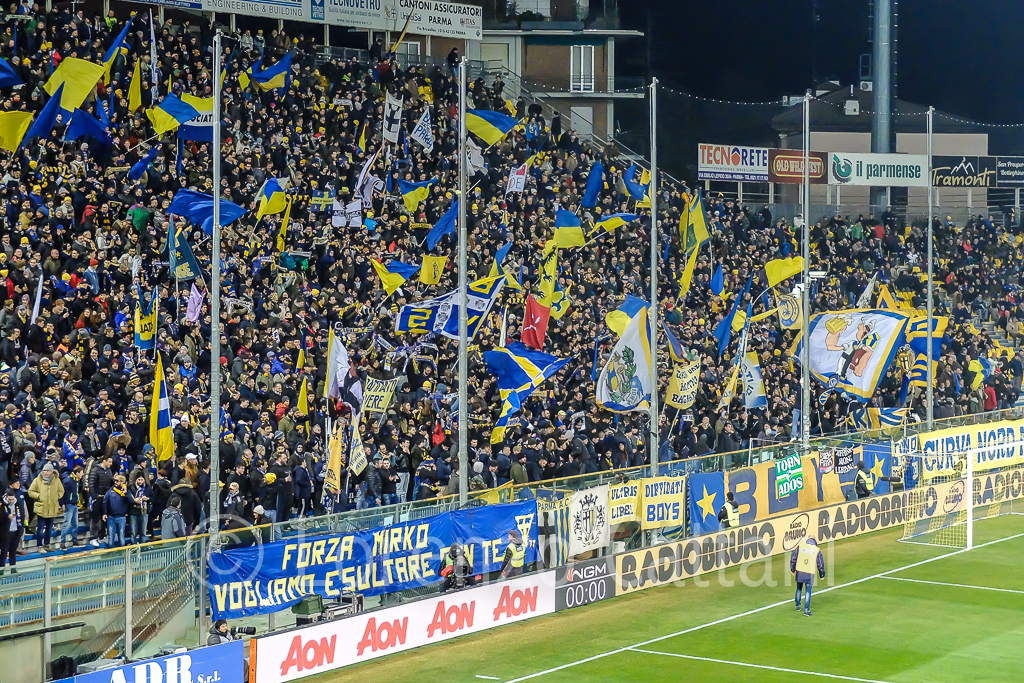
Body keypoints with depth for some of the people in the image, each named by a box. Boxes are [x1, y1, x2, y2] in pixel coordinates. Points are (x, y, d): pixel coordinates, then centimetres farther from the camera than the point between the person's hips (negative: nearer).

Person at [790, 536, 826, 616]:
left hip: (799, 572, 2)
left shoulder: (800, 546, 2)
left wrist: (792, 569, 17)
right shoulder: (817, 550, -1)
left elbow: (793, 558, 5)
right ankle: (806, 609, -4)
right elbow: (820, 563, 2)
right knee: (808, 591, 2)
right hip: (810, 574, -2)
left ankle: (798, 606, 29)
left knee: (799, 589, 20)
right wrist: (822, 575, 14)